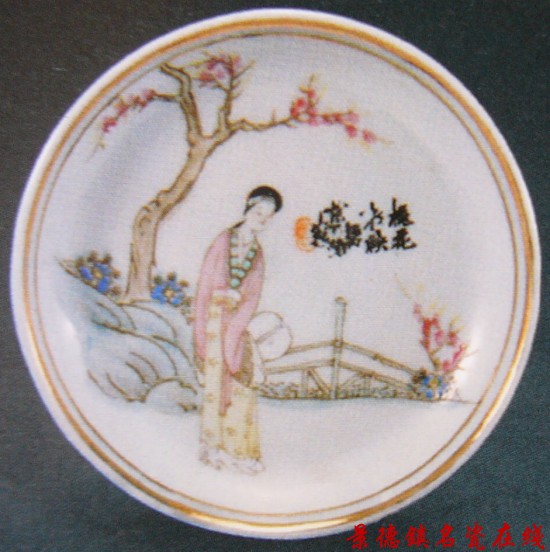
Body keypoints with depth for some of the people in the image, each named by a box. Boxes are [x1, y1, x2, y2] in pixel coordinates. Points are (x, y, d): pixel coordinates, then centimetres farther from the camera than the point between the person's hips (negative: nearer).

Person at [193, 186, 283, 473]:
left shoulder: (258, 254, 9)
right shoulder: (223, 240, -2)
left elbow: (252, 297, 1)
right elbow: (204, 285, -5)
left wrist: (233, 330, -13)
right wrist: (201, 333, -11)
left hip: (237, 322, 3)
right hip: (214, 317, -3)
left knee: (239, 383, 2)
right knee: (215, 382, 0)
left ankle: (237, 449, 11)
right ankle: (214, 447, 13)